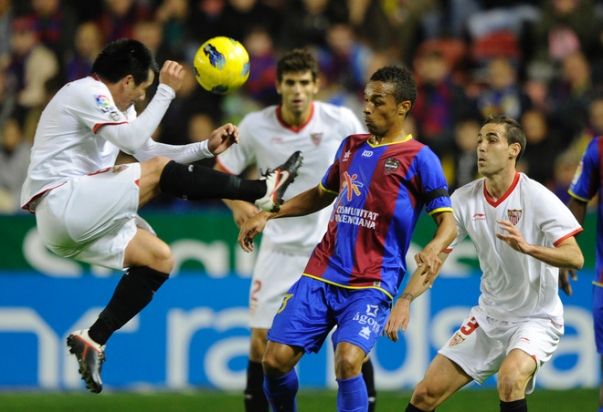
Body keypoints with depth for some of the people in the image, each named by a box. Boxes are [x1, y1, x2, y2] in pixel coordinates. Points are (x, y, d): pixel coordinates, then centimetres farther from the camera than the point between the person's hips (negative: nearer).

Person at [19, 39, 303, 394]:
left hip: (82, 218, 10)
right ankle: (263, 190, -13)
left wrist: (207, 148, 12)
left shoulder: (116, 106, 21)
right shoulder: (86, 93, -10)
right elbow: (134, 140, -18)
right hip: (60, 201, -10)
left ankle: (93, 340, 2)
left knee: (159, 258, 6)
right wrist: (167, 90, -13)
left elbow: (148, 150, 22)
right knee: (159, 171, -17)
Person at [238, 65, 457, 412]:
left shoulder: (419, 158, -4)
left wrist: (434, 248, -29)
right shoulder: (351, 146, 14)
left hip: (372, 284, -5)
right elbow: (321, 195, 29)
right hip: (322, 275, 5)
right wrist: (266, 216, 20)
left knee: (348, 361, -27)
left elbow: (448, 223, -6)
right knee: (276, 360, -5)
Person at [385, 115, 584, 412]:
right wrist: (405, 300, -14)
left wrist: (528, 247, -42)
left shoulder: (537, 197, -17)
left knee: (510, 379, -34)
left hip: (536, 318, -6)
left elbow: (575, 258, -25)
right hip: (488, 318, 6)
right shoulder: (464, 199, -2)